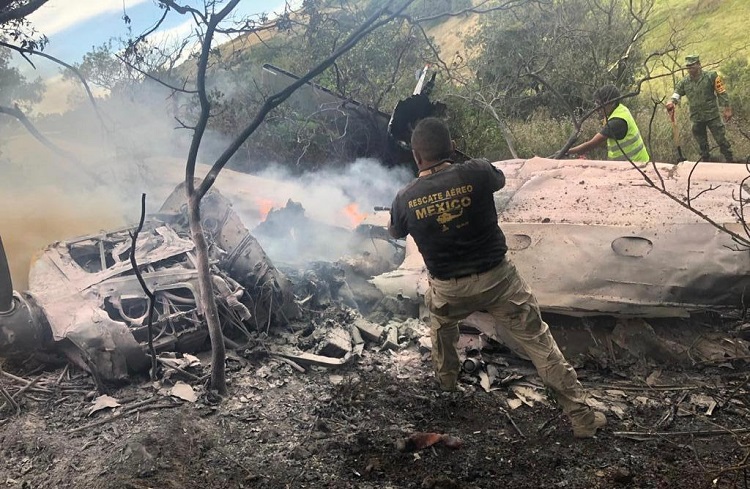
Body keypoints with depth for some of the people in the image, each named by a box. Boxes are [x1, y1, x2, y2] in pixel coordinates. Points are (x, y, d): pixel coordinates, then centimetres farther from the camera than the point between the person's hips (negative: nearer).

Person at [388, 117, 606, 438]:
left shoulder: (406, 198, -9)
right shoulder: (477, 173, -14)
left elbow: (395, 232, 14)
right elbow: (500, 180, 12)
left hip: (448, 290, 2)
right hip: (497, 278, -1)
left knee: (441, 321, 35)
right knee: (538, 340, 10)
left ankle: (447, 379, 52)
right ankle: (581, 416, 14)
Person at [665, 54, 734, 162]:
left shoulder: (711, 77, -8)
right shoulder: (684, 82, 2)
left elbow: (722, 93, -5)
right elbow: (677, 93, -6)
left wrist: (726, 109, -6)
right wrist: (672, 101, -30)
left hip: (712, 116, -3)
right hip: (696, 118, 4)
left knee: (721, 140, 1)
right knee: (702, 144, 15)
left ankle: (730, 161, 14)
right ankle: (706, 161, 31)